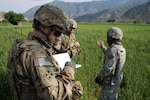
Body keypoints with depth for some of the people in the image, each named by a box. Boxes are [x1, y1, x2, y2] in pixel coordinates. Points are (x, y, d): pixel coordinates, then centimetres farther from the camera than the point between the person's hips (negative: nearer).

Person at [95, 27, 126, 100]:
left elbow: (108, 68, -32)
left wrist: (98, 77, -17)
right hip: (116, 80, 9)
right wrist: (103, 47, 31)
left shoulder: (113, 50, -26)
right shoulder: (121, 49, 4)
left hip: (110, 82, -9)